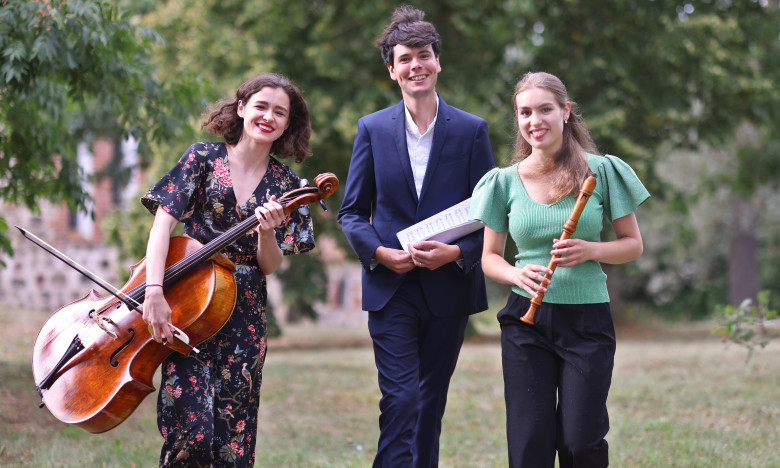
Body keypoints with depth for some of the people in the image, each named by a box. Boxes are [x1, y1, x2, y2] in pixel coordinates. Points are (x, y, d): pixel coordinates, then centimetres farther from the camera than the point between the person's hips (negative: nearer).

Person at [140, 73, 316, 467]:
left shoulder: (284, 186, 9)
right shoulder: (204, 157, 2)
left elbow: (269, 266, 5)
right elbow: (164, 222, -7)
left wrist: (267, 232, -18)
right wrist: (154, 290, -21)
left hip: (244, 312, 3)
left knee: (231, 429, 2)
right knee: (190, 423, -15)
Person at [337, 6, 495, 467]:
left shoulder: (471, 130, 2)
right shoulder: (373, 129, 4)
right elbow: (352, 211, 7)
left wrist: (457, 252, -15)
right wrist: (380, 252, -11)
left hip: (449, 287, 1)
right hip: (391, 288, -1)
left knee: (431, 404, 10)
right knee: (400, 400, -12)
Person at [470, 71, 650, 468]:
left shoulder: (602, 171, 0)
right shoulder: (505, 181, 4)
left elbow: (633, 244, 6)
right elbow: (489, 257, 9)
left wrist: (591, 250, -14)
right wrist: (517, 275, -13)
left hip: (588, 319, -1)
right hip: (526, 320, 1)